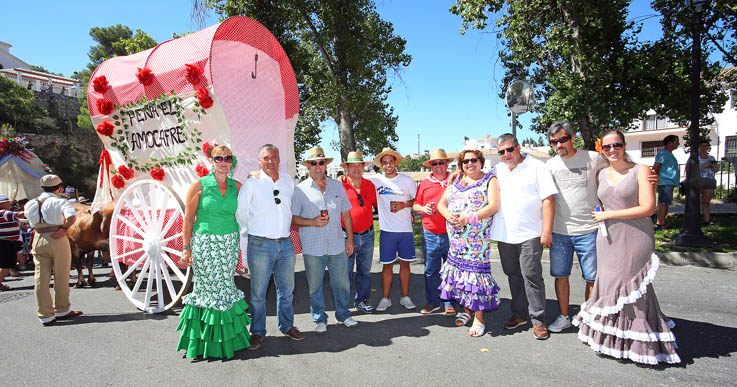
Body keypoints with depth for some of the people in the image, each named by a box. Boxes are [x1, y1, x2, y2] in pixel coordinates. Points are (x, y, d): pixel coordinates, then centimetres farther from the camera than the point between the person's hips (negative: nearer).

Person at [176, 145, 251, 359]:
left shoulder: (236, 186, 4)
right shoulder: (199, 186, -5)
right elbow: (188, 219, -4)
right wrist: (186, 248, -6)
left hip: (229, 243, 3)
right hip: (205, 243, -3)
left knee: (226, 287, 9)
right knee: (207, 287, 3)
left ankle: (228, 337, 23)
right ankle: (205, 340, 19)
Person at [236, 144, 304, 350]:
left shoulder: (288, 181, 8)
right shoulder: (251, 184, -3)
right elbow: (240, 213, 4)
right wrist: (250, 235, 7)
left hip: (285, 244, 4)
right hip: (260, 245, -4)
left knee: (287, 290, 14)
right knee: (258, 292, 5)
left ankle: (287, 326, 31)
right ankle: (257, 332, 21)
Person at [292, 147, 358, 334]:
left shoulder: (337, 186, 9)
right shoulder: (301, 189, 0)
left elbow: (346, 213, 12)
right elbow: (293, 218, -1)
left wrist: (350, 238, 8)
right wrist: (313, 222, -17)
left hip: (337, 245, 2)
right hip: (313, 248, -2)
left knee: (341, 283, 11)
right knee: (315, 286, 7)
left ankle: (343, 314, 30)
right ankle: (320, 319, 24)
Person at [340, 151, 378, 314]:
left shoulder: (369, 185, 7)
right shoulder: (340, 186, -7)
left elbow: (377, 205, 19)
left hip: (367, 235, 4)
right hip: (347, 236, -4)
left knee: (365, 271, 14)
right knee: (345, 272, 3)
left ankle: (362, 300, 29)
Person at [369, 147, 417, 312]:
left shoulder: (407, 180, 4)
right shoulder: (376, 180, 2)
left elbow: (418, 199, 8)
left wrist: (404, 204, -8)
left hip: (406, 229, 1)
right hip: (387, 229, 0)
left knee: (405, 263, 9)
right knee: (387, 265, 4)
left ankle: (405, 297, 21)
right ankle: (385, 299, 16)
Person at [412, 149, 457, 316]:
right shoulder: (424, 183, 9)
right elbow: (415, 204, 13)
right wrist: (422, 208, -7)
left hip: (451, 234, -1)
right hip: (430, 234, 1)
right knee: (431, 270, 8)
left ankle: (449, 302, 20)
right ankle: (433, 301, 22)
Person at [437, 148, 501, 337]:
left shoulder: (490, 180, 1)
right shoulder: (456, 182, 17)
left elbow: (493, 206, -11)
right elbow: (441, 203, 13)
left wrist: (469, 218, -20)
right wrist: (449, 215, -10)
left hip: (477, 236, -5)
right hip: (456, 236, 5)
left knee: (476, 270, -7)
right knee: (459, 268, 8)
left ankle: (479, 319, 2)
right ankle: (466, 309, 24)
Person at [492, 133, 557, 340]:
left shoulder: (536, 167, -4)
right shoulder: (498, 170, 12)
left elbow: (548, 199, -9)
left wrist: (546, 231, -14)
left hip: (530, 234, -5)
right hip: (504, 235, 5)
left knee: (531, 275, -4)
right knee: (513, 275, 13)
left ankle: (538, 320, 8)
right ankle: (519, 314, 27)